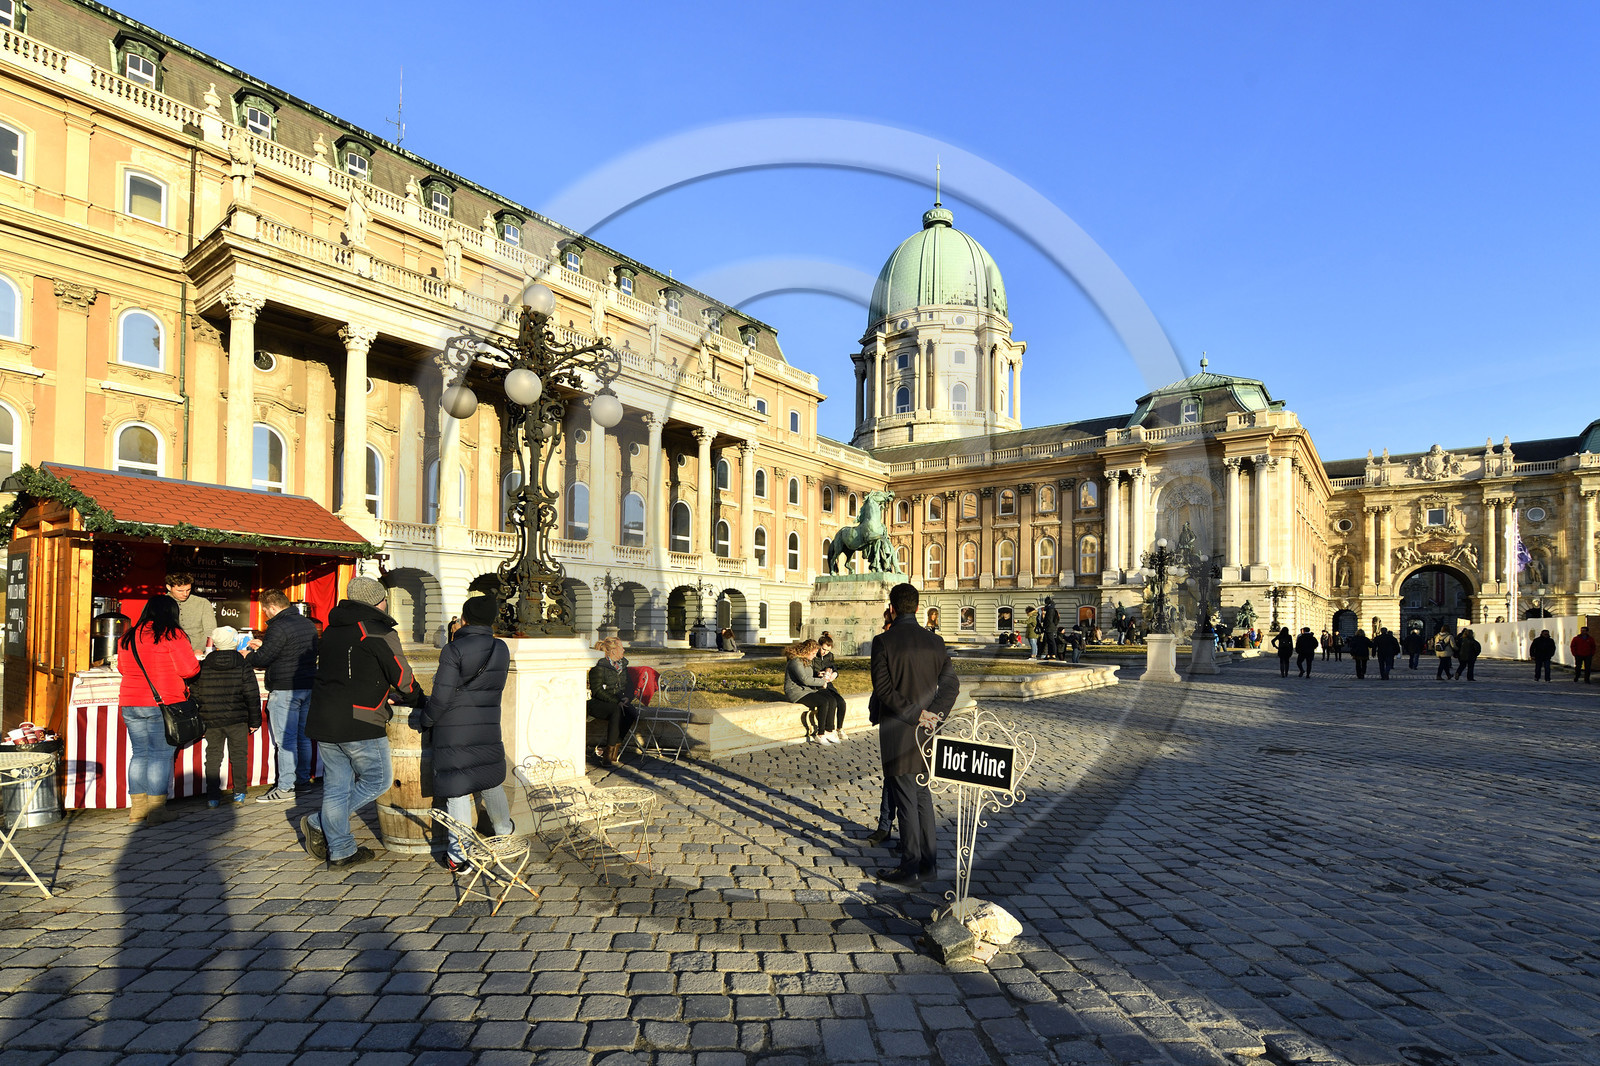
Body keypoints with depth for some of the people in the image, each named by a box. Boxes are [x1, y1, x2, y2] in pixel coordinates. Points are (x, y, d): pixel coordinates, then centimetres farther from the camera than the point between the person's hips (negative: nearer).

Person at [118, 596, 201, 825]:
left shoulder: (129, 636, 10)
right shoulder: (171, 634, -8)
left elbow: (124, 668, 21)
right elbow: (190, 669, -9)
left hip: (129, 703, 6)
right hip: (162, 703, -6)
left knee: (139, 753, 13)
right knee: (161, 754, -1)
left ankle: (137, 807, 18)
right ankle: (157, 809, 1)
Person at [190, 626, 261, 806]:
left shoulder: (202, 667, 0)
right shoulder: (243, 666, -5)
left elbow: (195, 695, 5)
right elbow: (252, 696, -5)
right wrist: (254, 721, 3)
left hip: (210, 721, 1)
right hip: (237, 720, -1)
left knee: (213, 757, 9)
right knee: (238, 755, 9)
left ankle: (213, 797, 7)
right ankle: (239, 793, 11)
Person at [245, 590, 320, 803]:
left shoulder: (279, 627, -15)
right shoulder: (308, 624, 12)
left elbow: (262, 659, -14)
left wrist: (247, 655, 7)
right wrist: (263, 645, 24)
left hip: (284, 690, -9)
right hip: (308, 687, 9)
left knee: (285, 740, -4)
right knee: (302, 736, 16)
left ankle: (285, 789, -1)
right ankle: (303, 779, 24)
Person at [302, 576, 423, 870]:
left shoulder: (332, 629, 15)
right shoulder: (379, 631, -10)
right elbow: (402, 677, -9)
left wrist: (385, 696, 23)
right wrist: (418, 700, 10)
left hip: (323, 721, 8)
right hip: (359, 724, -8)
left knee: (336, 785, 13)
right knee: (379, 779, 7)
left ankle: (340, 850, 19)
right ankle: (320, 824, 9)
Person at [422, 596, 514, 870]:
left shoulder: (454, 650, -13)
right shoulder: (501, 650, 3)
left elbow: (441, 696, -15)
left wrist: (425, 718, 2)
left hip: (454, 729, -5)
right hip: (488, 728, 5)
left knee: (457, 788, 2)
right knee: (491, 781, 22)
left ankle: (458, 853, 8)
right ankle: (504, 833, 38)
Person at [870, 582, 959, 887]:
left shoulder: (883, 641, -12)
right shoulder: (935, 641, 3)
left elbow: (883, 688, -19)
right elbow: (951, 684, -1)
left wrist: (914, 714, -15)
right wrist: (930, 715, -8)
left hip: (898, 732, -5)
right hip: (926, 734, 5)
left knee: (906, 799, 2)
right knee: (923, 795, 17)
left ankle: (910, 867, 10)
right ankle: (928, 860, 26)